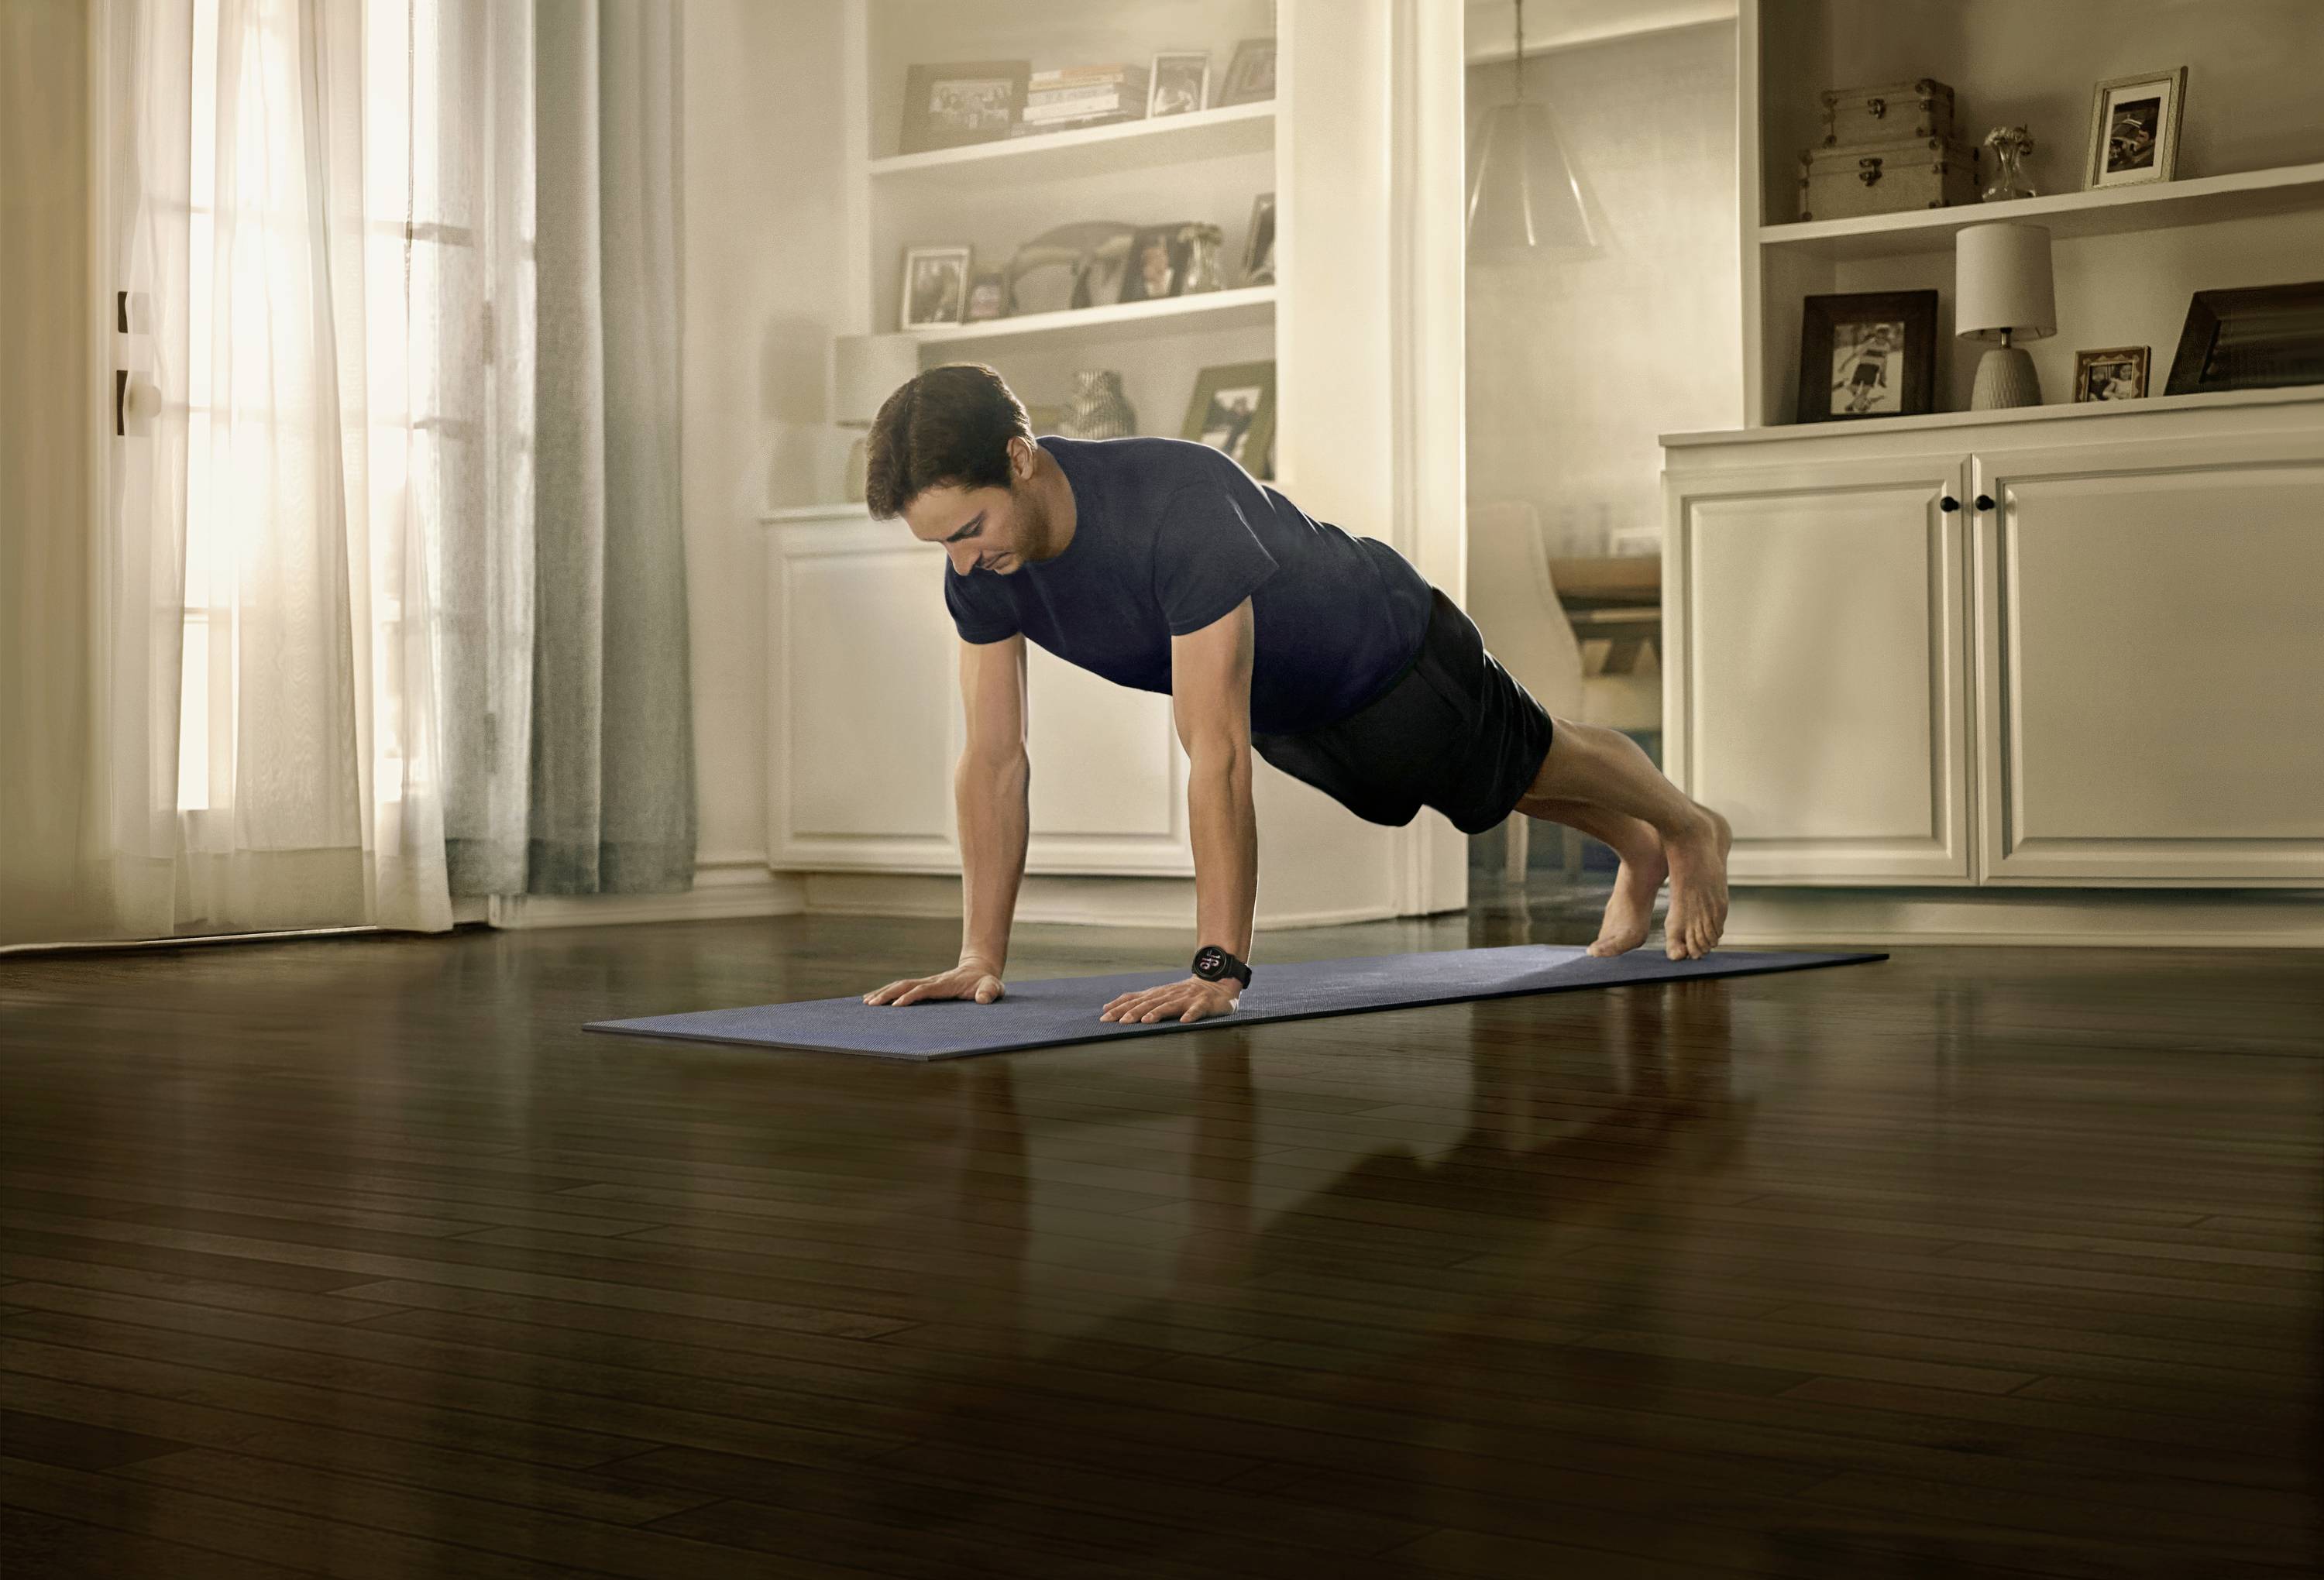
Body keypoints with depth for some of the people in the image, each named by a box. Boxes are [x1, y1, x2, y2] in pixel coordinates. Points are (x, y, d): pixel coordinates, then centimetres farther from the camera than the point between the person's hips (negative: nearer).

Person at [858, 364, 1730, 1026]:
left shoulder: (1178, 508, -48)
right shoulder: (979, 564, -27)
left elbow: (1217, 758, -49)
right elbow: (994, 757, -20)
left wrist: (1218, 969, -48)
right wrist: (981, 956, -23)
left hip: (1386, 653, -6)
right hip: (1288, 711, 6)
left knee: (1537, 765, 23)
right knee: (1514, 787, 31)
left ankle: (1689, 831, 55)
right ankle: (1637, 852, 60)